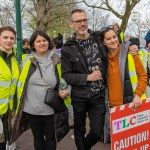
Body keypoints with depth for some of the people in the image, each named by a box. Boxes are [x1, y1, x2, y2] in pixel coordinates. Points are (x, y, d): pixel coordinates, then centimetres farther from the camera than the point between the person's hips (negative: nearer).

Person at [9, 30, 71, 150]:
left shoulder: (56, 61, -4)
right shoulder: (27, 61, -4)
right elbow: (21, 82, 7)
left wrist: (67, 91, -12)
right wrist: (20, 102, 8)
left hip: (51, 108, 0)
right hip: (32, 108, 1)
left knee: (50, 137, 14)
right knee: (38, 137, 18)